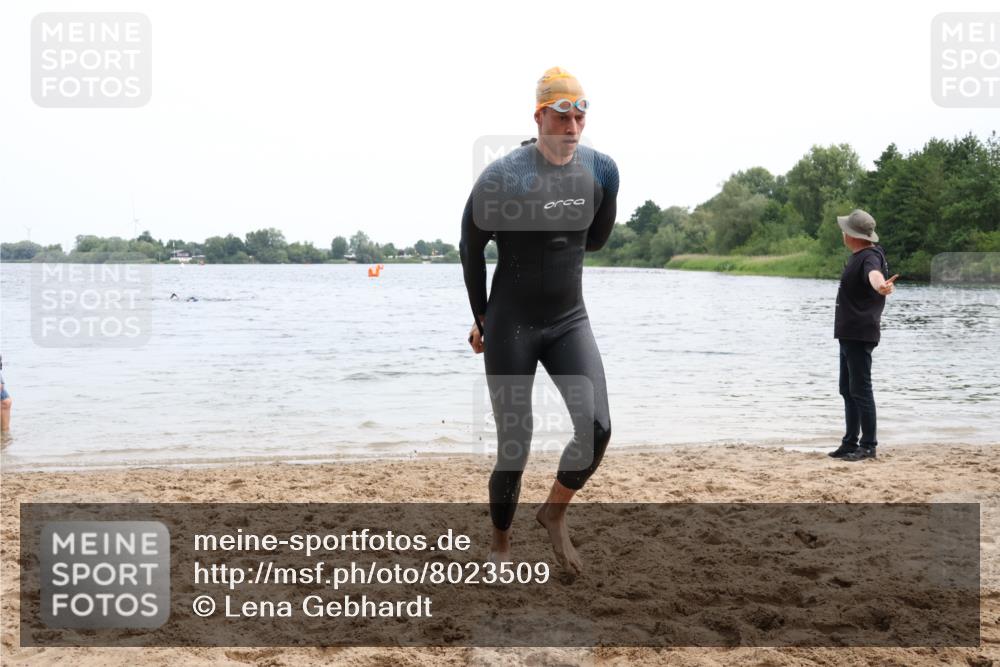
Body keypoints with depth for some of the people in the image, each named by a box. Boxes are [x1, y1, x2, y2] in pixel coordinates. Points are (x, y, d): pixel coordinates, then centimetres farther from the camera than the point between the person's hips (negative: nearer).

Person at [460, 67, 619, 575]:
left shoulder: (602, 171, -3)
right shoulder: (502, 177, -16)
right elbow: (471, 248, -1)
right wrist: (482, 319, 6)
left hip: (570, 322, 4)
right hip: (511, 326, -4)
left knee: (597, 427, -12)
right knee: (514, 444, 0)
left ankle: (554, 513, 14)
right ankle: (500, 543, 23)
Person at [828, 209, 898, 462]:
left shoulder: (870, 256, -17)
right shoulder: (859, 255, 14)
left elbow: (874, 273, -43)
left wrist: (881, 285, -63)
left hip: (860, 335, -10)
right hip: (849, 334, 10)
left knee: (860, 390, -9)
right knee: (848, 390, 14)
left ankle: (868, 446, -4)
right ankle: (850, 443, 21)